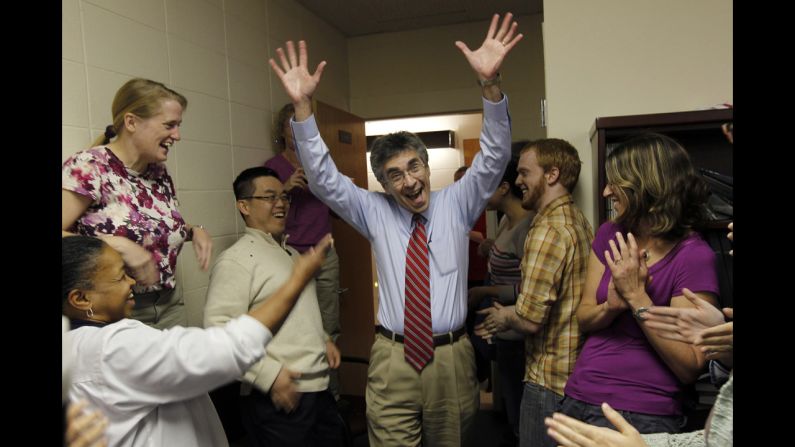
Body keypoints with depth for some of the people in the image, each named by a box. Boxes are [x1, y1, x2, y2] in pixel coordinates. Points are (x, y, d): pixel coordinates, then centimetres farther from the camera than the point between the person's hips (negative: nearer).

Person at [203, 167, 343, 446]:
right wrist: (269, 374, -21)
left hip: (320, 388, 8)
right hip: (279, 396, -8)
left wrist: (324, 339, 12)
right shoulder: (236, 260, -12)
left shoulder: (291, 252, 16)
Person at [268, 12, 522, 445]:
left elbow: (493, 158, -10)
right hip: (392, 358, 0)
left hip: (451, 358, 1)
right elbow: (323, 178, -5)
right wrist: (302, 107, -18)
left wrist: (490, 84, -27)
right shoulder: (375, 213, 3)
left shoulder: (457, 203, 2)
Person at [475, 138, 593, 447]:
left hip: (550, 380, -9)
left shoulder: (548, 230, -23)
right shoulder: (577, 220, 7)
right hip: (578, 372, 9)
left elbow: (529, 319, -26)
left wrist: (503, 317, -5)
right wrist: (506, 317, 9)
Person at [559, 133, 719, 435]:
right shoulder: (610, 235, 4)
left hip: (640, 415, -5)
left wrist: (636, 297, -22)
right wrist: (611, 306, -17)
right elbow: (583, 318, 3)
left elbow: (690, 368, -15)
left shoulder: (694, 256, -14)